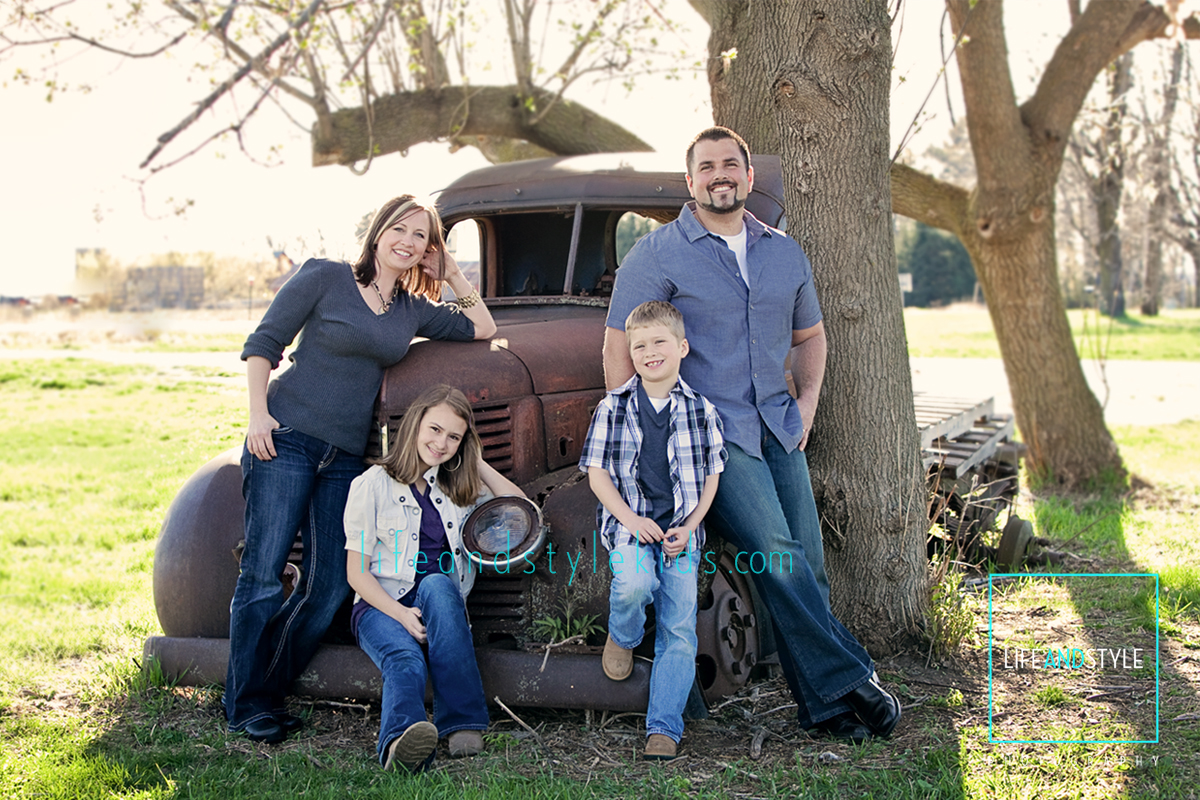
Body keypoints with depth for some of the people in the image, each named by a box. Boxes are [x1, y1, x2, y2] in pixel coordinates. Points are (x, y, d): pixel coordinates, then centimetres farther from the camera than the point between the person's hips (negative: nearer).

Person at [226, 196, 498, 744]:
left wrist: (454, 276, 15)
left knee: (328, 585, 0)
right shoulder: (324, 278, 0)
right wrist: (258, 414, -12)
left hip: (346, 457, 6)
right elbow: (263, 343, -1)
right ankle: (245, 706, 2)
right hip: (286, 440, -5)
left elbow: (483, 329, 23)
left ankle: (270, 693, 12)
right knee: (263, 572, -7)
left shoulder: (413, 311, 14)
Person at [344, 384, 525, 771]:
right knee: (405, 661, -35)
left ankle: (463, 723, -38)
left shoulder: (459, 487, 15)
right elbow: (357, 571, -2)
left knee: (436, 584, -34)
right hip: (381, 607, -2)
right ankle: (401, 743, -67)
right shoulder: (372, 485, 2)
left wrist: (479, 465, 7)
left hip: (442, 604, 3)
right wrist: (402, 614, -18)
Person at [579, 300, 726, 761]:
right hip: (628, 521, -1)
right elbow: (597, 474, 2)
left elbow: (710, 477, 9)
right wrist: (631, 520, -12)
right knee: (635, 582, -32)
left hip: (682, 530, 1)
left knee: (679, 630, -7)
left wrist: (688, 528, -6)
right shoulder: (612, 408, 3)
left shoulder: (701, 411, 6)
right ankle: (622, 638, 3)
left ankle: (664, 728, -2)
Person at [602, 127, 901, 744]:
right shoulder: (656, 254, -1)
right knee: (776, 553, -18)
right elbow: (618, 348, -2)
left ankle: (825, 705, 5)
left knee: (807, 564, -2)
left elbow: (809, 333, 28)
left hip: (778, 427, 5)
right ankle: (845, 681, -11)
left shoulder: (785, 254, 14)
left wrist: (808, 401, 13)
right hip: (708, 431, -5)